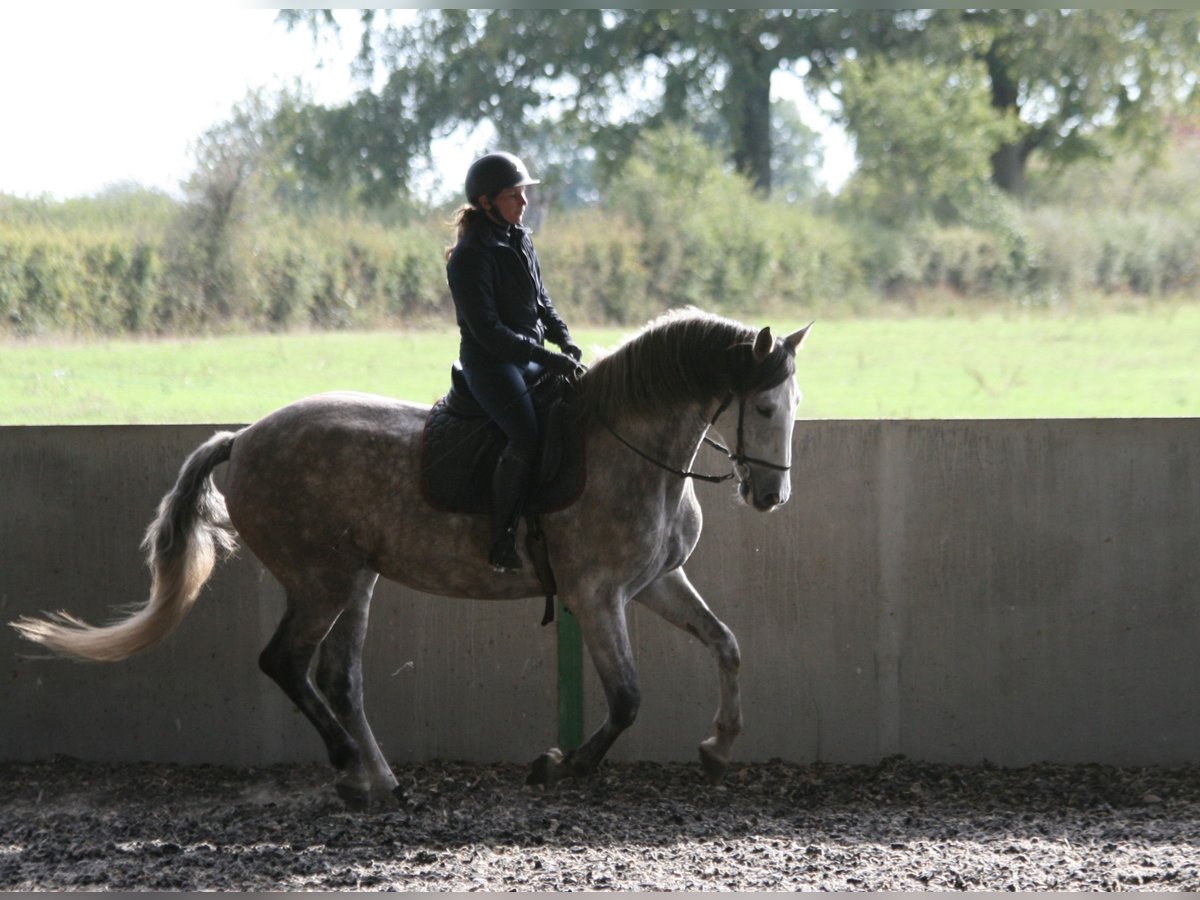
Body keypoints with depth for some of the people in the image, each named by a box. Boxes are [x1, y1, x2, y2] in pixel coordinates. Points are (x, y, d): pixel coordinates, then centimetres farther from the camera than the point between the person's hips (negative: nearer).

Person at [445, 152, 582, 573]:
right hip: (489, 362, -9)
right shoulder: (470, 257, -15)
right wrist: (545, 357, -21)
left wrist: (564, 339, 3)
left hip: (529, 359, 9)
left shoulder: (520, 241, 12)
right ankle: (501, 543, -20)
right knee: (526, 437, -26)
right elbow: (487, 329, -19)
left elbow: (541, 301, 21)